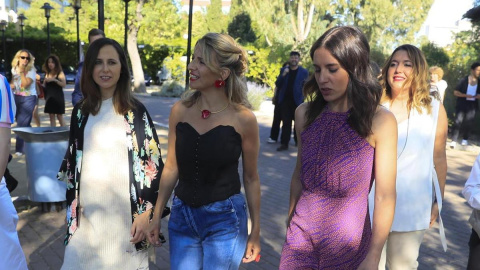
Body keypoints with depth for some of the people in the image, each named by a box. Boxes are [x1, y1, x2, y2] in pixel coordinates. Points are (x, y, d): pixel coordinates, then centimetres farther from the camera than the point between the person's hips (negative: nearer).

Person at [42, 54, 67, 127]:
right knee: (51, 117, 6)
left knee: (59, 116, -3)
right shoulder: (47, 73, 12)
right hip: (49, 97, 5)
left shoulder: (60, 73, -3)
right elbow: (44, 86, 18)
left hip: (58, 98, -5)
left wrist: (54, 80, -25)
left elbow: (64, 84, -16)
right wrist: (45, 81, -2)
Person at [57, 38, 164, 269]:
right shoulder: (81, 111, 4)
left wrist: (145, 213, -11)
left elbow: (153, 163, -8)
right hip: (87, 213, 4)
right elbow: (72, 160, 12)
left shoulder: (136, 111, -7)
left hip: (124, 214, -3)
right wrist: (72, 209, 11)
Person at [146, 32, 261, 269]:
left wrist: (255, 231, 2)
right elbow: (172, 167, 5)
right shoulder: (180, 110, -4)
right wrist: (156, 215, 7)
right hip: (182, 216, 3)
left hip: (225, 220, -3)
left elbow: (250, 178, -2)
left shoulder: (243, 118, -12)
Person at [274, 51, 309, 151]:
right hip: (285, 100, 2)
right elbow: (277, 84, 1)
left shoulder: (304, 72, 0)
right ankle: (284, 143, 3)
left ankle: (298, 141, 25)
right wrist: (283, 75, -13)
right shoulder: (283, 70, 7)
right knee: (286, 122, 1)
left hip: (297, 101, -1)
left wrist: (302, 97, -10)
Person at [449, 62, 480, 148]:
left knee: (469, 123, 8)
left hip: (472, 106, 4)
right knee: (458, 121, -12)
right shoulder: (464, 81, -7)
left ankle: (465, 140, 25)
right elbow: (455, 92, -7)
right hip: (462, 105, -4)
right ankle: (454, 141, -13)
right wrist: (466, 95, -19)